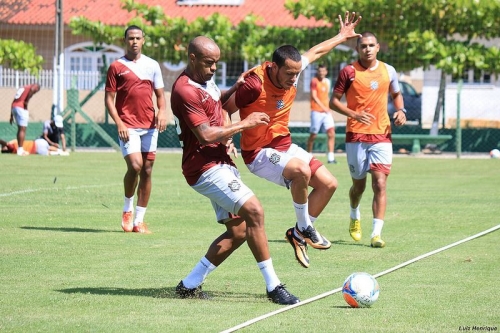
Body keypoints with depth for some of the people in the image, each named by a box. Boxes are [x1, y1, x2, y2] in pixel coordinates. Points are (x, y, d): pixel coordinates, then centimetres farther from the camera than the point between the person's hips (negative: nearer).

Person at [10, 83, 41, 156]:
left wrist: (11, 116, 27)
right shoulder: (33, 87, 4)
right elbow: (32, 89, -24)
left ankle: (20, 149, 19)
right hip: (21, 108, -8)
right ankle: (20, 150, -7)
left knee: (20, 129, 17)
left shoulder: (22, 88, 28)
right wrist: (26, 102, -14)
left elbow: (14, 101, 26)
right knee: (22, 130, -4)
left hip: (14, 107, 8)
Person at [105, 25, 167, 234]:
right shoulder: (116, 67, 2)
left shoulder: (152, 65, 12)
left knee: (147, 171, 2)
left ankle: (139, 220, 8)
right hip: (128, 127, -4)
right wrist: (119, 123, -11)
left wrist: (162, 111, -6)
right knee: (135, 166, -19)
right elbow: (109, 98, 0)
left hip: (149, 126, 4)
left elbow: (160, 94, 15)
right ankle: (127, 209, 6)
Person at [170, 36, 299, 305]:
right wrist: (244, 124, -14)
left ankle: (189, 285, 13)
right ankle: (273, 286, -19)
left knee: (238, 231, 6)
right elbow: (206, 135, -22)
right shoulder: (185, 90, -17)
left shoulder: (206, 81, 13)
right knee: (254, 211, -22)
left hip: (221, 165, 10)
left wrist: (235, 88, 14)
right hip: (205, 168, -10)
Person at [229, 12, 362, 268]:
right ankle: (304, 227, -12)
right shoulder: (254, 85, -27)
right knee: (301, 170, -34)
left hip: (285, 146, 9)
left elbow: (316, 51, 15)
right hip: (260, 153, -9)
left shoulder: (291, 71, -5)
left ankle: (299, 234, 17)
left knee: (328, 184, 3)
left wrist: (343, 36, 26)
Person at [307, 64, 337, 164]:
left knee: (331, 133, -7)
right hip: (316, 111, -5)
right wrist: (323, 107, -21)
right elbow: (314, 96, -14)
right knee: (313, 135, 1)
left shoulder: (327, 81, 13)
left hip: (326, 112, 5)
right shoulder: (314, 81, -6)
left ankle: (330, 157, -9)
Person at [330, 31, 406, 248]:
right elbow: (333, 101, -2)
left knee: (380, 183, -12)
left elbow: (396, 94, 23)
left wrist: (401, 111, 2)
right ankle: (355, 217, 42)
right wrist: (354, 114, -18)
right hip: (356, 135, -1)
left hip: (381, 135, 1)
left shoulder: (388, 71, 7)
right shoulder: (349, 72, -3)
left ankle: (376, 234, -15)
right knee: (359, 184, 11)